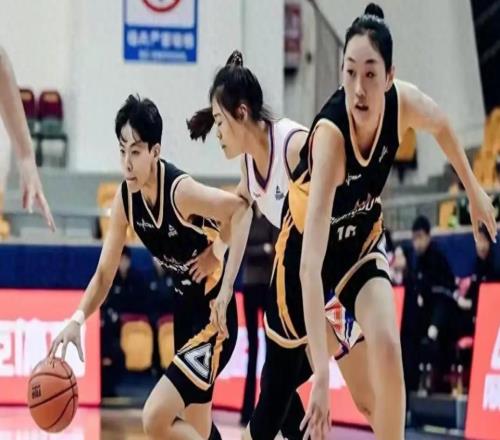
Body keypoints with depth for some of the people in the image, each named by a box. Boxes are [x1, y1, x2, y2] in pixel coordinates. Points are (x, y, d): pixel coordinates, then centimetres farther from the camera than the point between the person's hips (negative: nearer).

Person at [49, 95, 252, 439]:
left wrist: (226, 286, -28)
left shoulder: (181, 191, -26)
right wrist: (78, 320, -16)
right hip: (185, 310, 8)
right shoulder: (125, 199, -5)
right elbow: (105, 274, 1)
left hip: (214, 317, -8)